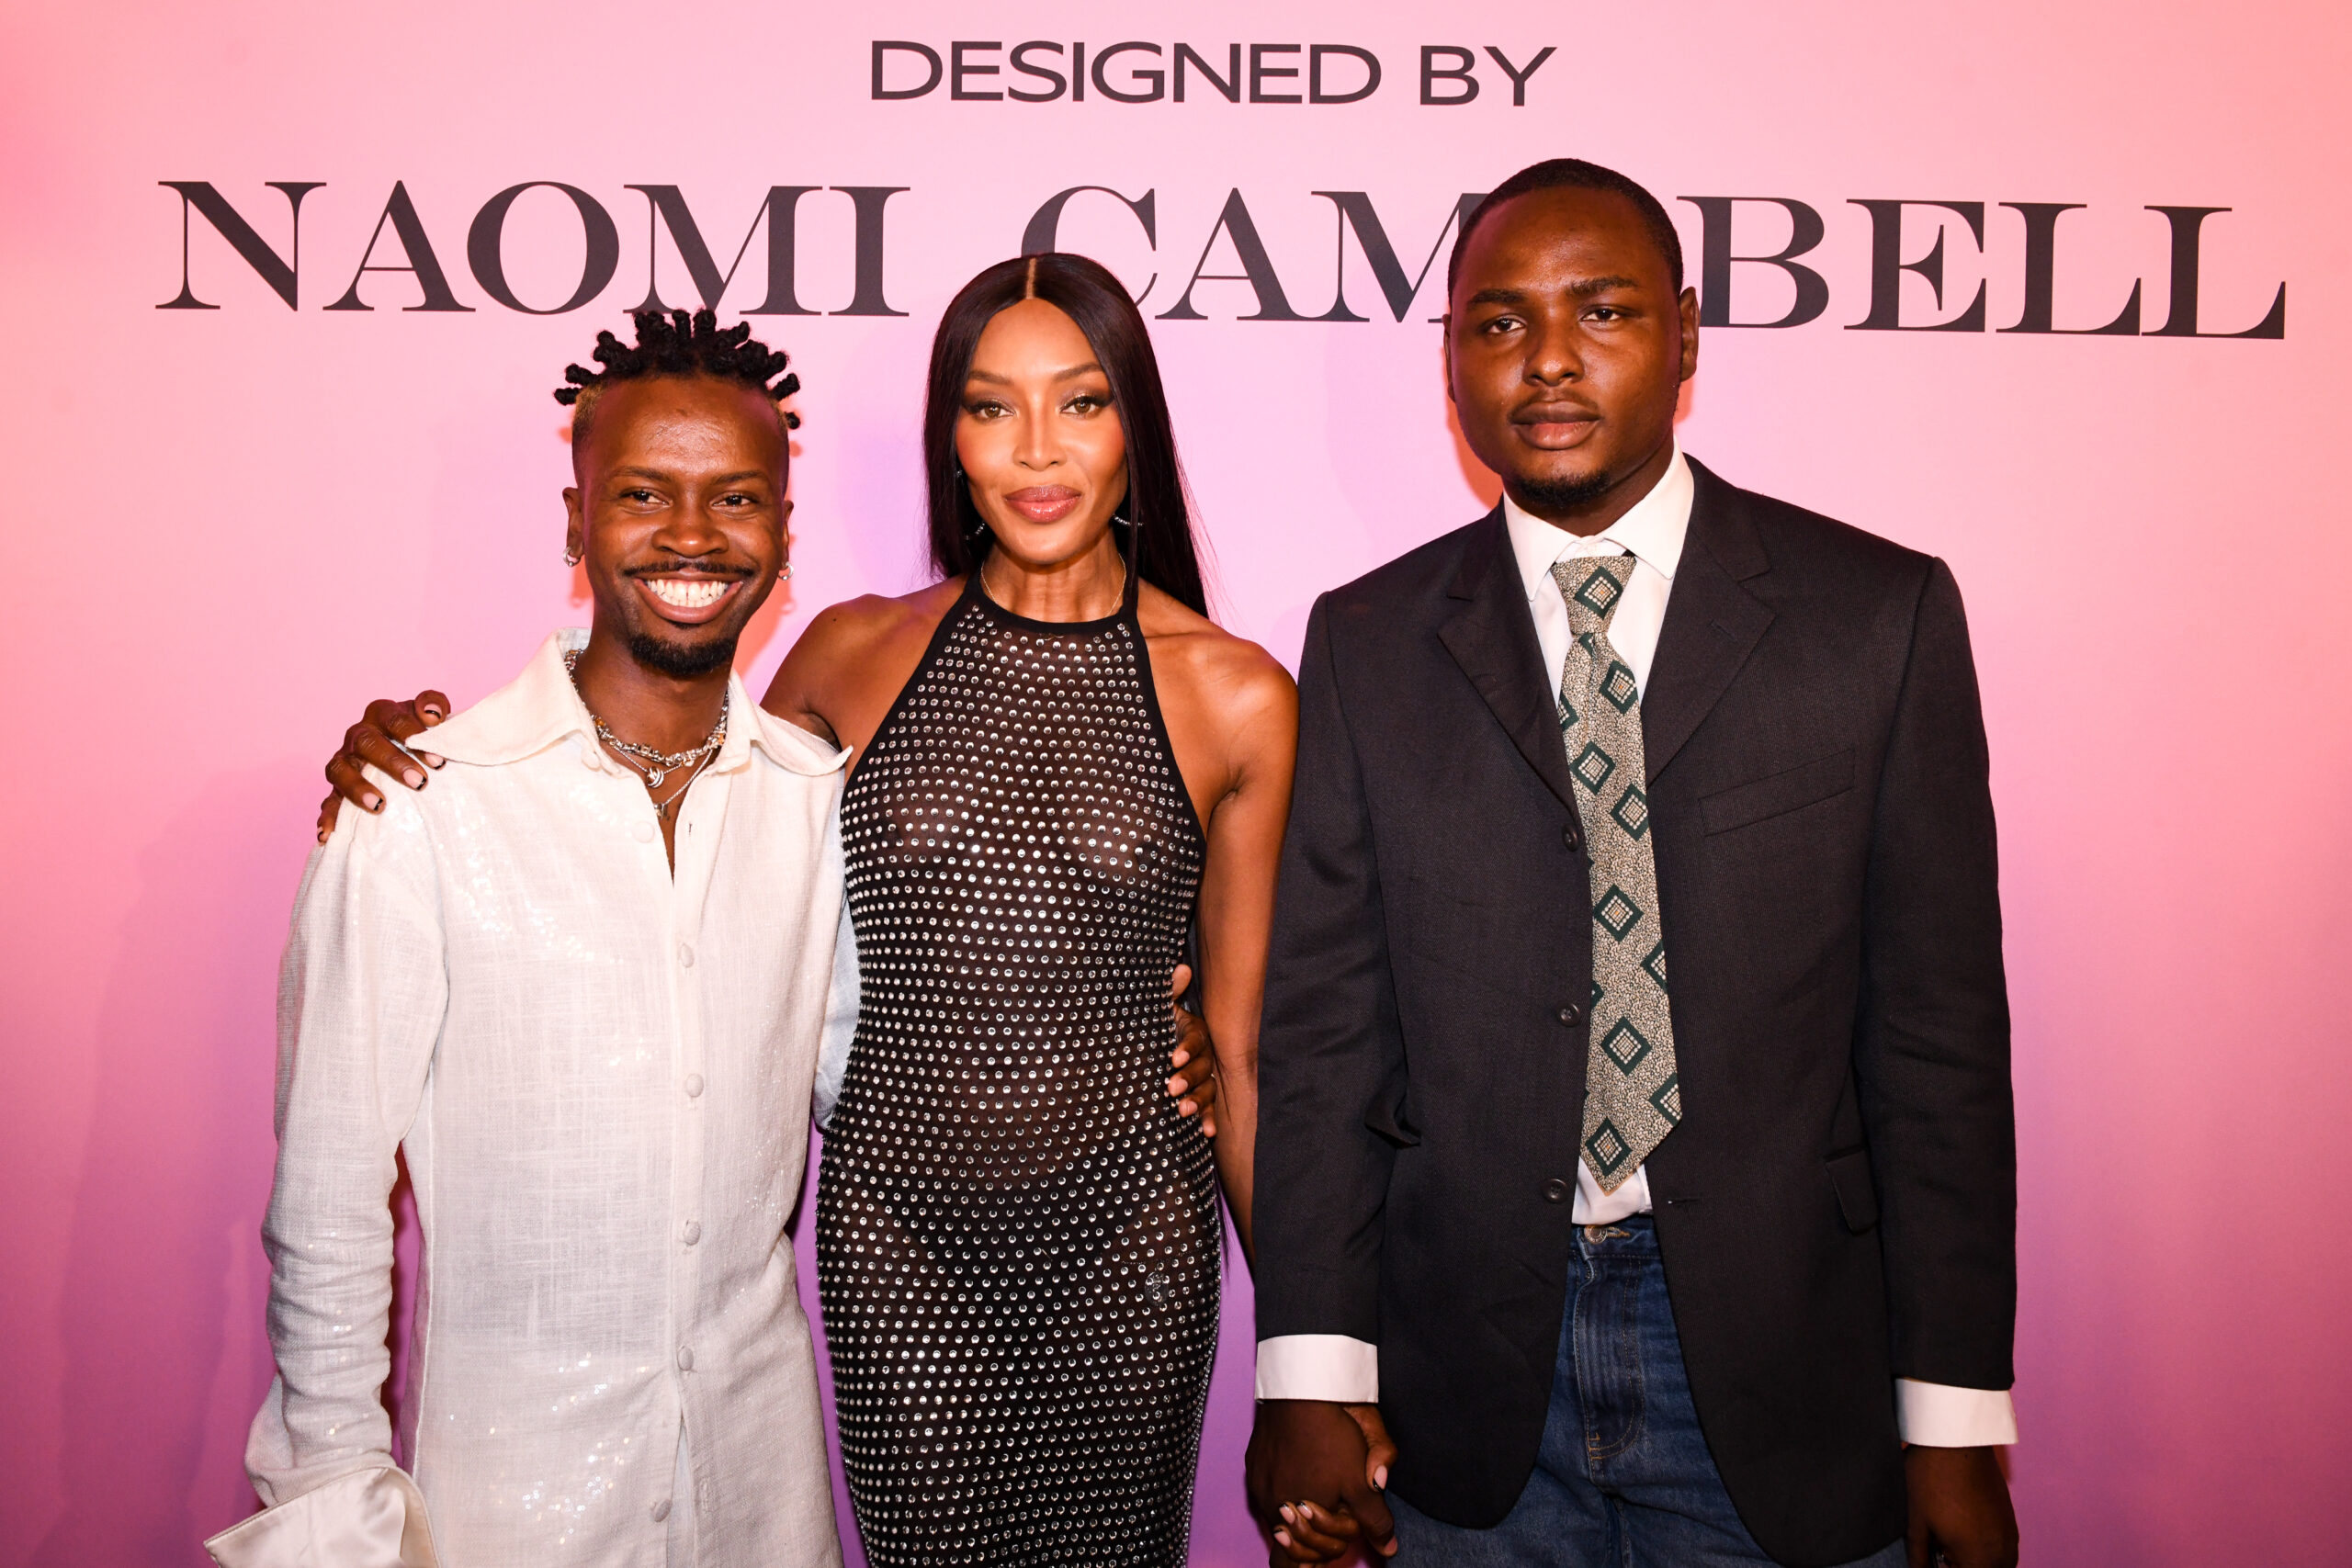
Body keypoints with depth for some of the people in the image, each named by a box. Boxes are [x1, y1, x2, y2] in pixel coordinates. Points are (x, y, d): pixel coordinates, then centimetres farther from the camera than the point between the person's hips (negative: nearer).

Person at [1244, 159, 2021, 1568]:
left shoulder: (1880, 614, -2)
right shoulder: (1368, 644, 2)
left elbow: (1938, 1031, -3)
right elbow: (1323, 1025, -1)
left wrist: (1955, 1419, -4)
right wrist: (1312, 1375, -7)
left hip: (1775, 1363, 0)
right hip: (1466, 1373, 1)